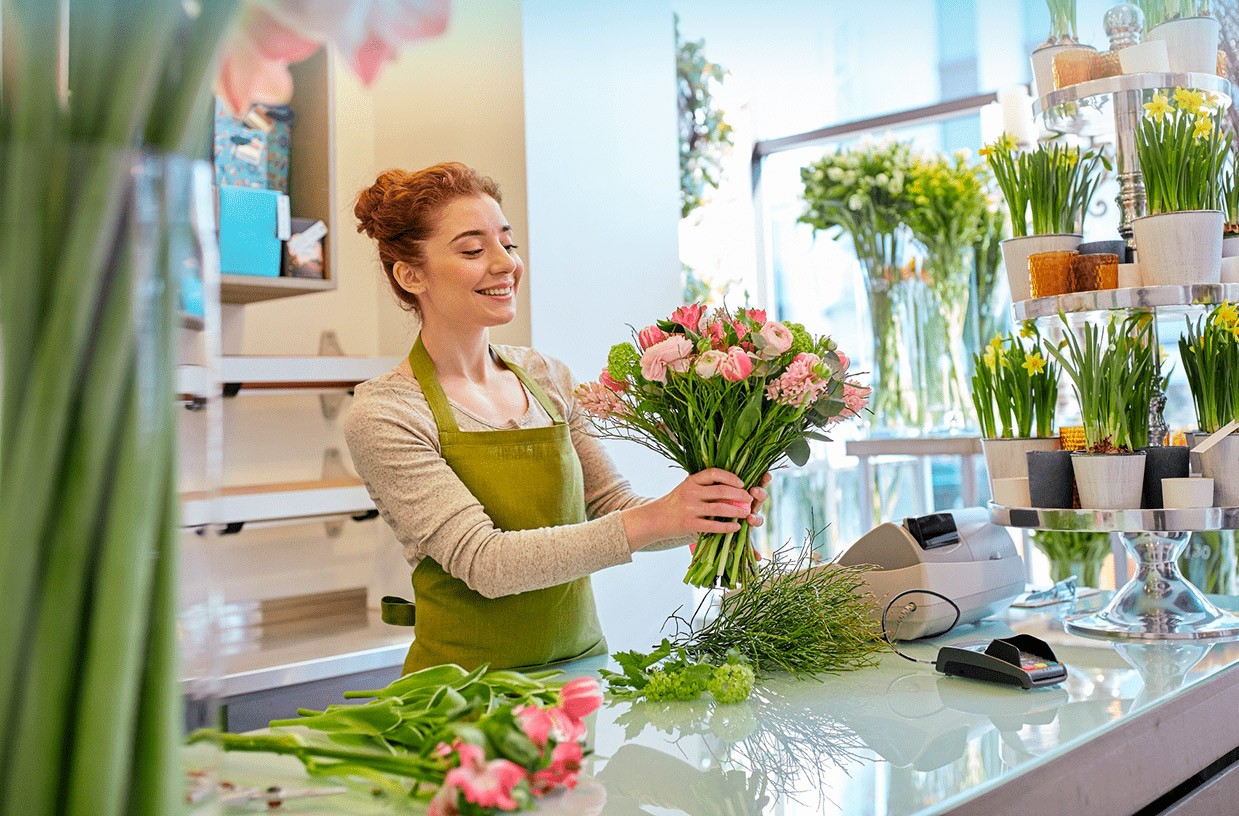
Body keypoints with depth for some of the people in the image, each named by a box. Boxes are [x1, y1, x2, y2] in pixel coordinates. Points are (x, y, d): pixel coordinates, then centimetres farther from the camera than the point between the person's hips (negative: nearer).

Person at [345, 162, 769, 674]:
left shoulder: (547, 377, 7)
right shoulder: (382, 414, -9)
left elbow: (610, 507, 8)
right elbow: (483, 563, -17)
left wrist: (707, 512, -10)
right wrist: (650, 521, -23)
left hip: (582, 662, 4)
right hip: (469, 684, -3)